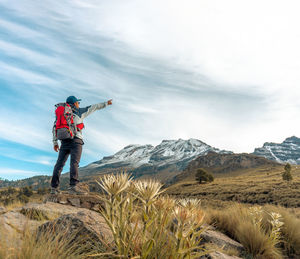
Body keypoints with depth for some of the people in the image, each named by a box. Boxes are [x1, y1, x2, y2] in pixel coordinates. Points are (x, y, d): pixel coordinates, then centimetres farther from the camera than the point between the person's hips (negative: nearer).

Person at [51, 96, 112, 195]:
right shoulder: (79, 111, 10)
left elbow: (55, 128, 14)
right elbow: (93, 107, 17)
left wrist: (55, 143, 13)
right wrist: (106, 103, 28)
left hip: (64, 141, 5)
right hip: (75, 140, -5)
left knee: (60, 163, 2)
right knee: (74, 162, -17)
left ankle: (54, 188, -3)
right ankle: (73, 186, -29)